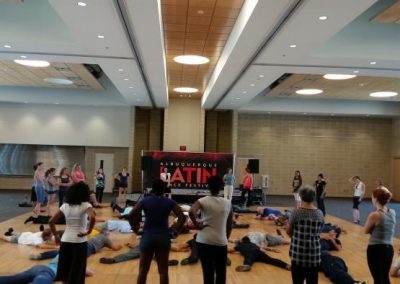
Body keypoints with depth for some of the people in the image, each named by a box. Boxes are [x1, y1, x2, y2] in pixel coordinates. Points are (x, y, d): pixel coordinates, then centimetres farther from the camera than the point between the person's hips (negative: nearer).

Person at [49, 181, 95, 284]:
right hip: (79, 241, -4)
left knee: (65, 270, 16)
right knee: (76, 272, 7)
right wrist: (88, 231, -14)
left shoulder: (65, 206, 6)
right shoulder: (86, 205, -7)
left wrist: (56, 235, 14)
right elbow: (92, 218, -27)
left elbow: (51, 221, 6)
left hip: (65, 240, 4)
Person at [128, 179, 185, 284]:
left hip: (147, 237, 0)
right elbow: (182, 217, -7)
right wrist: (177, 230, 4)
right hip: (163, 238, 0)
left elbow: (131, 215, -8)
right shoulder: (169, 202, 0)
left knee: (143, 270, 9)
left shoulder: (145, 201, -2)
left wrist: (135, 229, 4)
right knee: (163, 271, 8)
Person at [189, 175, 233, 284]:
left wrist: (196, 224, -10)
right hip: (221, 242, 1)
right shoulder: (228, 203, 4)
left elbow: (191, 212, -25)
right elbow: (229, 226, 10)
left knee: (208, 272, 9)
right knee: (221, 272, 15)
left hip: (204, 241, -1)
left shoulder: (203, 201, -5)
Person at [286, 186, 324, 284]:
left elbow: (288, 231, -1)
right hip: (314, 254, 3)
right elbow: (318, 232, 6)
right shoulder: (320, 214, -3)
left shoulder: (296, 212, -12)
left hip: (298, 253, -2)